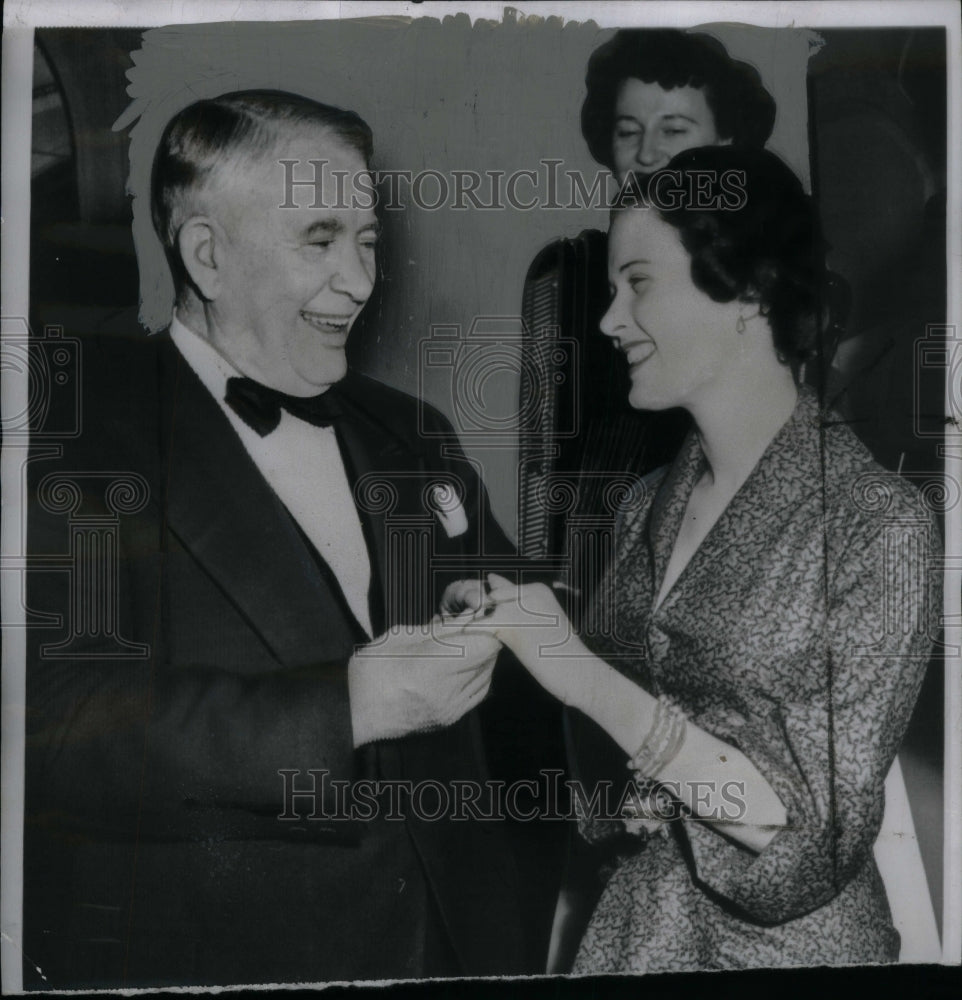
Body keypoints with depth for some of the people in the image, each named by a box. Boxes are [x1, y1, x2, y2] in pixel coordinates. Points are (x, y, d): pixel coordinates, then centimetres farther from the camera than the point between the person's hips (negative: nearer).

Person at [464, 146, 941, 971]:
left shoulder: (882, 524, -17)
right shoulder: (651, 509, -1)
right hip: (629, 927, 5)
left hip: (791, 943, -5)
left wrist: (586, 679, -26)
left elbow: (814, 828, -20)